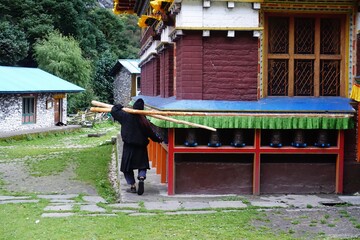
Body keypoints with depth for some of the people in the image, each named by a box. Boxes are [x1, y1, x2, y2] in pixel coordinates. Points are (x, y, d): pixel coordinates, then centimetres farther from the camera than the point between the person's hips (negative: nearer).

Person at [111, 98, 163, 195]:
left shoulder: (126, 116, -9)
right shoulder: (144, 121, -10)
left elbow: (113, 111, 2)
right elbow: (151, 133, -2)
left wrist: (119, 107, 21)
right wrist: (158, 139, 15)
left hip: (128, 147, 0)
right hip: (141, 147, 0)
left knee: (127, 167, 12)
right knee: (142, 165, 14)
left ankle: (132, 186, 7)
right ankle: (141, 178, -13)